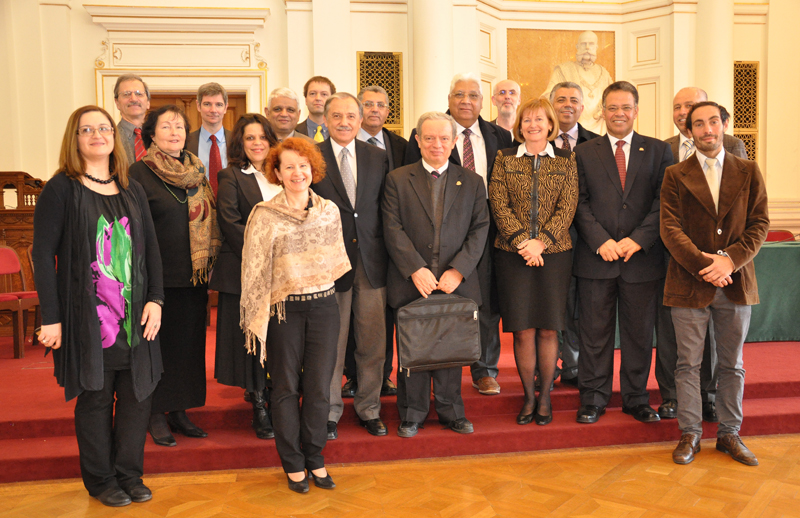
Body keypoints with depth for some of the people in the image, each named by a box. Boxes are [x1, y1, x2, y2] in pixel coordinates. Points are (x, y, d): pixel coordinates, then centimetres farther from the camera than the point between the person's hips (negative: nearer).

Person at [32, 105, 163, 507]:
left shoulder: (132, 190, 10)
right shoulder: (61, 189, -4)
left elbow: (150, 247, 10)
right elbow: (43, 254, -7)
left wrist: (155, 299, -1)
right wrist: (51, 318, -12)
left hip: (134, 315, 4)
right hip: (87, 317, -4)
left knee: (139, 393, 7)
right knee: (95, 397, 7)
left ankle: (129, 474, 25)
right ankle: (100, 479, 24)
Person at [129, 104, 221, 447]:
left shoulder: (196, 171, 11)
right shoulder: (140, 172, -6)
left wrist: (208, 262, 9)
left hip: (193, 276, 5)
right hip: (160, 276, -5)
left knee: (189, 343, 10)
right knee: (160, 345, 4)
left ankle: (179, 410, 23)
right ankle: (157, 415, 17)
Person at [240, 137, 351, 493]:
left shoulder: (330, 210, 5)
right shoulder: (264, 215, -6)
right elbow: (255, 271, -5)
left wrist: (324, 289, 13)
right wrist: (256, 319, -6)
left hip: (323, 305, 3)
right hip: (284, 310, -3)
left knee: (319, 387, 7)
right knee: (286, 387, 8)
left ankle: (315, 458, 25)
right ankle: (293, 463, 23)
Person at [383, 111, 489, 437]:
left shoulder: (472, 182, 10)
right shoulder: (397, 180, 5)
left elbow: (479, 229, 3)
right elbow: (393, 229, -3)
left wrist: (458, 270, -10)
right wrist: (415, 270, -14)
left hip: (456, 282, 1)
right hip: (411, 283, -1)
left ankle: (451, 410, 24)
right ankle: (412, 414, 20)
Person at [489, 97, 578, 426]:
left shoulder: (566, 161, 8)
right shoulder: (505, 159, 8)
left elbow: (568, 207, 0)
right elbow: (499, 204, -1)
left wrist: (541, 241, -12)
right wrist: (522, 241, -12)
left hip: (554, 253, 0)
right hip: (512, 254, 0)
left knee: (548, 328, 2)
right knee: (522, 330, 0)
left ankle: (545, 397, 17)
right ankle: (528, 397, 14)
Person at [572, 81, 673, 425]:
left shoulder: (658, 151, 8)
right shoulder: (584, 153, 8)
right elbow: (579, 203, 1)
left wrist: (638, 239, -12)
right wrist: (600, 241, -12)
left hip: (642, 257, 1)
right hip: (596, 258, 0)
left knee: (640, 332, 9)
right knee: (594, 332, 5)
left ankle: (636, 399, 23)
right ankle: (593, 399, 18)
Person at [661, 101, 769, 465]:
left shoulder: (749, 172, 7)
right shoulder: (675, 176, 2)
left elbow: (759, 224, 2)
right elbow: (670, 228, -6)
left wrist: (730, 259, -13)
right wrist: (702, 264, -17)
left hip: (735, 282, 2)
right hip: (689, 283, -2)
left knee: (732, 364, 11)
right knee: (688, 364, 5)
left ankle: (729, 434, 25)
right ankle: (690, 434, 18)